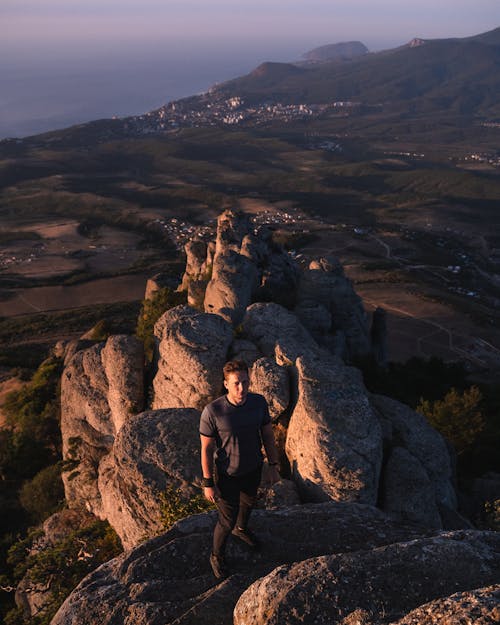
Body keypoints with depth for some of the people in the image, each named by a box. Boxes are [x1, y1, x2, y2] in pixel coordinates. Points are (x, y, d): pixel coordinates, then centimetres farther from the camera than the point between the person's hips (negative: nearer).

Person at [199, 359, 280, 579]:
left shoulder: (259, 402, -18)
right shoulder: (212, 411, -30)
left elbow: (268, 435, -3)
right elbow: (206, 448, -19)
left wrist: (274, 466, 3)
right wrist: (207, 483, -14)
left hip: (253, 469, 5)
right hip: (227, 474, -4)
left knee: (248, 501, 30)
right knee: (227, 519, 8)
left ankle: (241, 529, 64)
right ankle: (217, 555, 39)